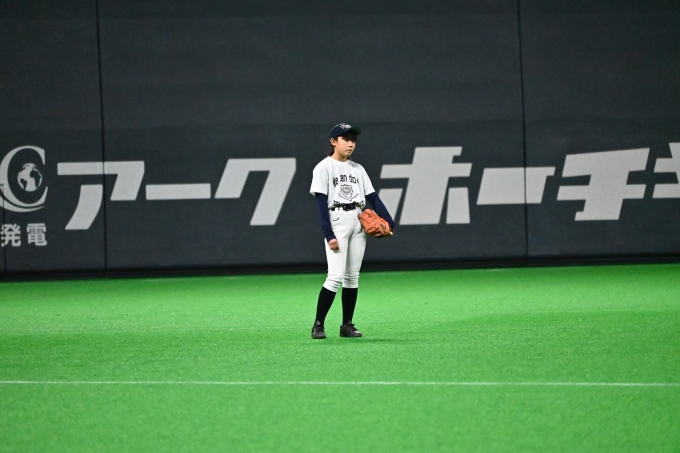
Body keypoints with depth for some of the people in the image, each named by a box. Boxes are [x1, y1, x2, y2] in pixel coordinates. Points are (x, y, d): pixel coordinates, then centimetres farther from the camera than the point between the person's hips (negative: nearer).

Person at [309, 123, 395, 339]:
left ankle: (347, 325, 12)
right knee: (336, 276, -13)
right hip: (336, 222, -6)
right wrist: (329, 235, -17)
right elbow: (322, 203, -10)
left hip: (358, 223, 6)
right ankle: (318, 325, -6)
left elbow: (373, 198, 9)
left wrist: (388, 222, -4)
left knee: (352, 276, 7)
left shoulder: (358, 169, 14)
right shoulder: (324, 168, -3)